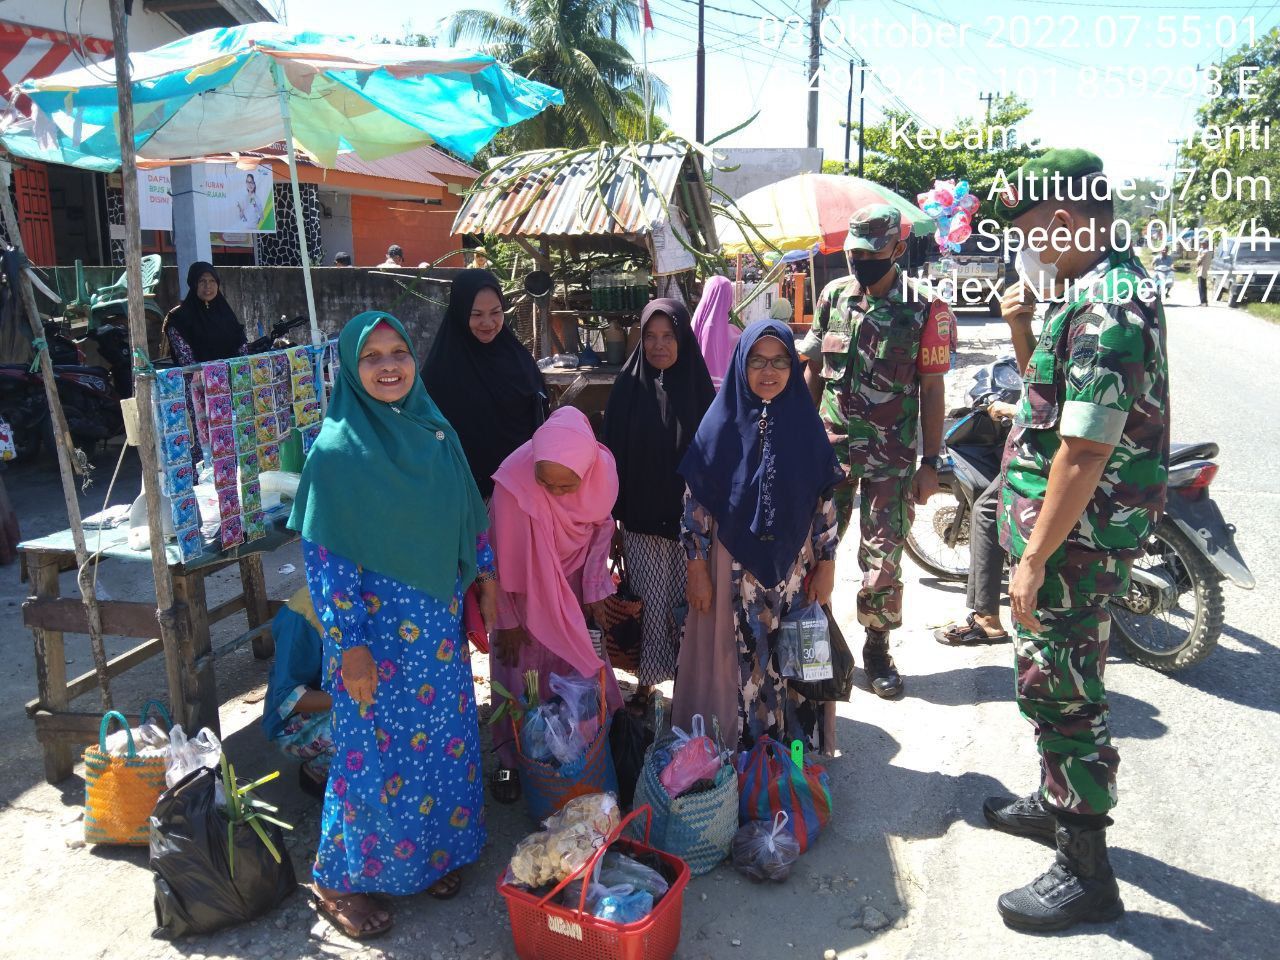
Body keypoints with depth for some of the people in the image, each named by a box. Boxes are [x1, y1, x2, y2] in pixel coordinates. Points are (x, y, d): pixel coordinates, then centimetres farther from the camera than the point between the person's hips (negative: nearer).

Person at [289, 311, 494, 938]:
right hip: (376, 627, -5)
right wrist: (349, 645, -17)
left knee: (445, 739, 15)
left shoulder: (435, 431, 2)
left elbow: (466, 514, 13)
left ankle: (436, 852, 37)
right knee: (375, 751, 6)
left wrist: (484, 572, 13)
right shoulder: (336, 449, -15)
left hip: (439, 622, 6)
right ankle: (341, 879, 27)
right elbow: (323, 556, -15)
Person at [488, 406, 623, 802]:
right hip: (526, 589, -2)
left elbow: (602, 529, -3)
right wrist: (508, 621, -11)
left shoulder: (602, 469, -23)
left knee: (583, 665, 8)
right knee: (520, 670, 6)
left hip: (574, 584, 3)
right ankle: (511, 760, 24)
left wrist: (595, 590, -3)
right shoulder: (514, 480, -33)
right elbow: (505, 557, -20)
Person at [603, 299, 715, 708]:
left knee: (687, 602, 7)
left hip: (689, 516, 0)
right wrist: (614, 512, 0)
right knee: (651, 604, 4)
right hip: (641, 517, 0)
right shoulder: (628, 387, -1)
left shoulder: (698, 386, -2)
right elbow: (613, 451, 2)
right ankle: (647, 679, 19)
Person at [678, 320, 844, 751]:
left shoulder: (805, 423, -1)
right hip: (734, 571, -1)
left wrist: (826, 565, 2)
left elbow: (825, 500, 3)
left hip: (793, 571, 2)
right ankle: (740, 749, 27)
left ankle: (796, 743, 31)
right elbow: (695, 502, -5)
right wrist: (697, 570, -6)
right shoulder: (721, 424, -6)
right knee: (738, 662, 8)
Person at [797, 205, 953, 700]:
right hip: (830, 447, 3)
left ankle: (877, 650, 20)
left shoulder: (924, 311, -6)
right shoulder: (833, 296, 5)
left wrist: (930, 463, -5)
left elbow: (931, 390, -3)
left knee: (882, 560, 2)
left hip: (891, 456, -3)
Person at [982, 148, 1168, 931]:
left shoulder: (1103, 310, -23)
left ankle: (1087, 872, 15)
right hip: (1073, 536, 11)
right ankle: (1059, 803, 43)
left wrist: (1034, 559, -23)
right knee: (1053, 682, 23)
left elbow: (1084, 452, -27)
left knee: (1061, 692, 0)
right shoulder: (1110, 287, 11)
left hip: (1075, 542, -11)